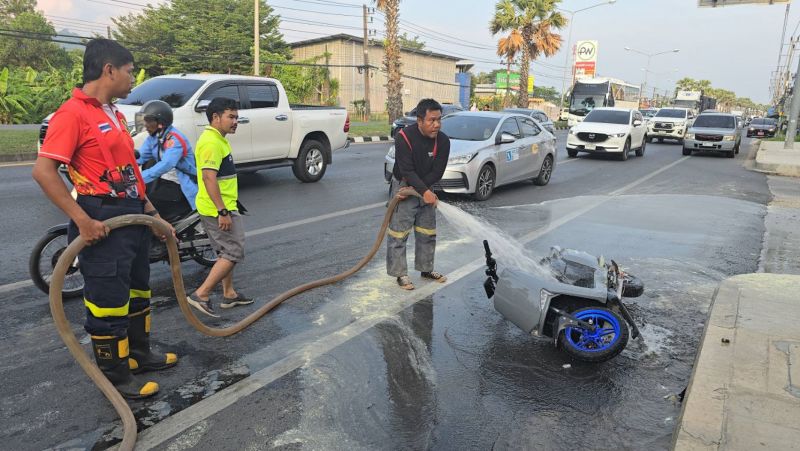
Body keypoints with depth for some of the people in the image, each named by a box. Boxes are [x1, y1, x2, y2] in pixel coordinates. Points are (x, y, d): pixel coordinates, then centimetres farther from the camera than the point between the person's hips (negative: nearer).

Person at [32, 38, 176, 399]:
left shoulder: (114, 113, 14)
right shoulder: (73, 113, -13)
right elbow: (43, 171, -19)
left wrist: (152, 213, 16)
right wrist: (82, 220, -24)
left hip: (132, 216, 9)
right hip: (104, 221, -9)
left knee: (137, 289, 20)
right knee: (108, 300, 1)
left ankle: (138, 354, 37)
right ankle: (115, 377, 16)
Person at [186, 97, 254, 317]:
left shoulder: (218, 139, 16)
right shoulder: (211, 142, -18)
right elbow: (208, 177, -26)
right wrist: (222, 211, -27)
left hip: (223, 207, 11)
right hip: (219, 209, -11)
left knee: (227, 252, 18)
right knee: (234, 253, -6)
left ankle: (229, 294, 29)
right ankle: (201, 294, -3)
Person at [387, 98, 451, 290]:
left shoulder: (443, 141, -10)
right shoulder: (404, 137, -22)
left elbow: (437, 172, -12)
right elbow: (407, 170, -27)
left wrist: (413, 189, -19)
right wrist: (424, 191, -37)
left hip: (426, 189, 5)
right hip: (403, 186, -5)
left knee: (428, 233, 13)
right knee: (399, 233, -4)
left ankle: (426, 269, 28)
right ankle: (400, 273, 7)